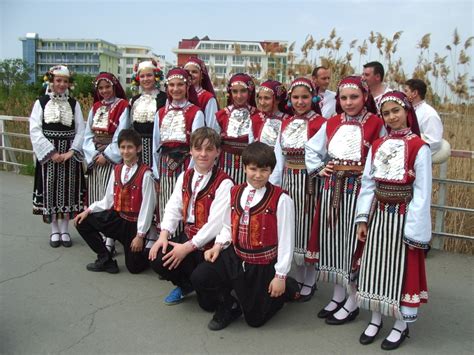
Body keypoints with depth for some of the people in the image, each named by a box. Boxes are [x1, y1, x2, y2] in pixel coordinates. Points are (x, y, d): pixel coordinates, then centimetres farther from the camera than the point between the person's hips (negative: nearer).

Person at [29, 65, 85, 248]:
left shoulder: (74, 104, 5)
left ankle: (65, 230, 16)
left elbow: (81, 131, 0)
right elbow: (35, 130, -6)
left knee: (67, 190, 4)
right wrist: (51, 152, -13)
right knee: (51, 190, 3)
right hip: (48, 154, -1)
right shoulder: (41, 102, 1)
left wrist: (72, 151, -13)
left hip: (69, 154, 1)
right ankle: (54, 230, 16)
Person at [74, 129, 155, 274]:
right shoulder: (116, 170, 3)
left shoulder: (145, 174, -17)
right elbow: (108, 200, 6)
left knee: (134, 267, -1)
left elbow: (147, 207, -17)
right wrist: (88, 211, -5)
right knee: (82, 222, -5)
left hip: (134, 223, -6)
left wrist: (140, 235, -16)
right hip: (116, 217, 6)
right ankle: (106, 259, 7)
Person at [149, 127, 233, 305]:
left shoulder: (224, 183, -16)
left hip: (211, 243, -6)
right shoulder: (185, 177, 7)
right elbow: (173, 208, 2)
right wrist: (164, 234, -14)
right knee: (158, 259, -13)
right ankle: (185, 285, 16)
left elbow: (216, 223, -22)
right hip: (188, 235, 6)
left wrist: (188, 247, -22)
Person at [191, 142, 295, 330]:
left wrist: (281, 276, -10)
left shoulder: (281, 199, -15)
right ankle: (228, 306, 12)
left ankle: (281, 291, 37)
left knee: (255, 319, 8)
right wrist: (218, 246, -7)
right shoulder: (235, 193, 2)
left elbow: (285, 239, -12)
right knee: (199, 277, -15)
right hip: (235, 256, 4)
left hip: (263, 265, -4)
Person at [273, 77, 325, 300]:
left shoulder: (320, 123, -7)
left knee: (307, 227, 3)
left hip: (309, 182, -5)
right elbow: (279, 157, 8)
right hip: (288, 181, 6)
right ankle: (298, 278, 27)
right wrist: (275, 185, 3)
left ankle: (309, 281, 19)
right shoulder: (286, 124, 11)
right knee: (292, 227, 11)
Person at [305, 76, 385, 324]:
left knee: (353, 240, 0)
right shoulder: (332, 123, 10)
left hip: (358, 189, -5)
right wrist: (318, 169, 7)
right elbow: (311, 148, 19)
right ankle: (338, 295, 28)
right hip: (332, 188, 5)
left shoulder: (375, 124, -5)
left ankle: (352, 302, 16)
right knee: (332, 238, 11)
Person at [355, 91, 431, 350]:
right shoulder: (377, 146, 6)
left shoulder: (419, 147, -10)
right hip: (378, 215, 5)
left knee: (401, 269, 5)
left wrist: (414, 228, -13)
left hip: (403, 217, -5)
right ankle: (376, 319, 28)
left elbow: (422, 192, -11)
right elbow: (368, 184, 6)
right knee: (375, 267, 11)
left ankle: (401, 325, 23)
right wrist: (363, 218, 3)